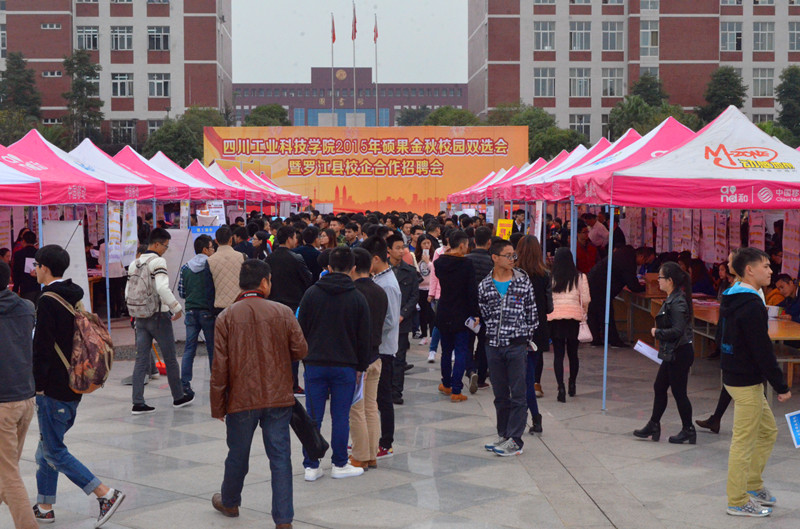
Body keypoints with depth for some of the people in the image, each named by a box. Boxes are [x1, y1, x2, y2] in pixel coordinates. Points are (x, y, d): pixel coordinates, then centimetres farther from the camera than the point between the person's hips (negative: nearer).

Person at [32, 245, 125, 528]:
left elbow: (42, 347, -19)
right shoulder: (75, 299, 11)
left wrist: (39, 384, -11)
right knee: (47, 445, 18)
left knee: (54, 451, -4)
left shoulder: (48, 302, -16)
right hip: (74, 387, 9)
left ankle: (106, 494, -11)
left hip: (53, 388, -9)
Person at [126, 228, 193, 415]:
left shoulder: (135, 263, 10)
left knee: (141, 360, 5)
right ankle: (178, 397, 19)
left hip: (141, 317, 6)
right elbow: (162, 288, -26)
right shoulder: (158, 261, -13)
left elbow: (128, 293, 13)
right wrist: (177, 308, -17)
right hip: (159, 316, -6)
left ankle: (138, 403, 1)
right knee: (170, 359, 7)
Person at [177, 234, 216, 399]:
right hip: (208, 311, -3)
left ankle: (185, 382, -2)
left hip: (191, 311, 3)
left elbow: (181, 292, 8)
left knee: (189, 348, 5)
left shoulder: (185, 268, 4)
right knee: (213, 348, 5)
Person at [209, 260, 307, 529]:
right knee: (280, 457, 4)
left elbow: (220, 365, -5)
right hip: (278, 397, 0)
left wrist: (217, 405, 3)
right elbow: (300, 350, -2)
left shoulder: (227, 317, -5)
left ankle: (229, 502, 41)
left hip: (241, 398, 1)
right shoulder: (283, 312, -5)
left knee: (237, 454, 18)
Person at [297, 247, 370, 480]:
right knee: (341, 417, 5)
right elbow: (363, 337, 1)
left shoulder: (311, 294, 1)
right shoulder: (357, 298, -1)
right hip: (345, 366, -1)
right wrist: (360, 366, 10)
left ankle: (311, 466, 8)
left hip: (315, 364, 1)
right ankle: (340, 465, 12)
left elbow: (301, 330, 5)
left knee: (313, 416, 4)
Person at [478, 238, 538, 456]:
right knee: (500, 395, 11)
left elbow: (532, 312, 5)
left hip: (517, 346, -2)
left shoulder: (523, 281, 0)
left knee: (518, 395, -3)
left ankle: (515, 440, 1)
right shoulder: (485, 286, 4)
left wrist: (529, 336, 4)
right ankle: (503, 435, 21)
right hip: (494, 346, 2)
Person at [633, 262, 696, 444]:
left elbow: (677, 330, -28)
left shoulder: (677, 302, -21)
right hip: (672, 354, 10)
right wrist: (659, 332, 6)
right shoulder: (672, 299, 9)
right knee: (659, 388, 15)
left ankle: (688, 431, 14)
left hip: (679, 354, -10)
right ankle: (653, 426, 24)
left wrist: (657, 332, -16)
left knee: (679, 392, 1)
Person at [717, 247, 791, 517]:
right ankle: (738, 502, 7)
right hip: (747, 383, -10)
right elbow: (763, 351, -22)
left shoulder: (730, 301, 11)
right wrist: (781, 387, -15)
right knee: (744, 441, -1)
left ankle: (753, 484, 29)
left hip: (734, 376, 10)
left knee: (768, 431, 21)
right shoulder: (752, 305, -20)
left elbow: (721, 337, 20)